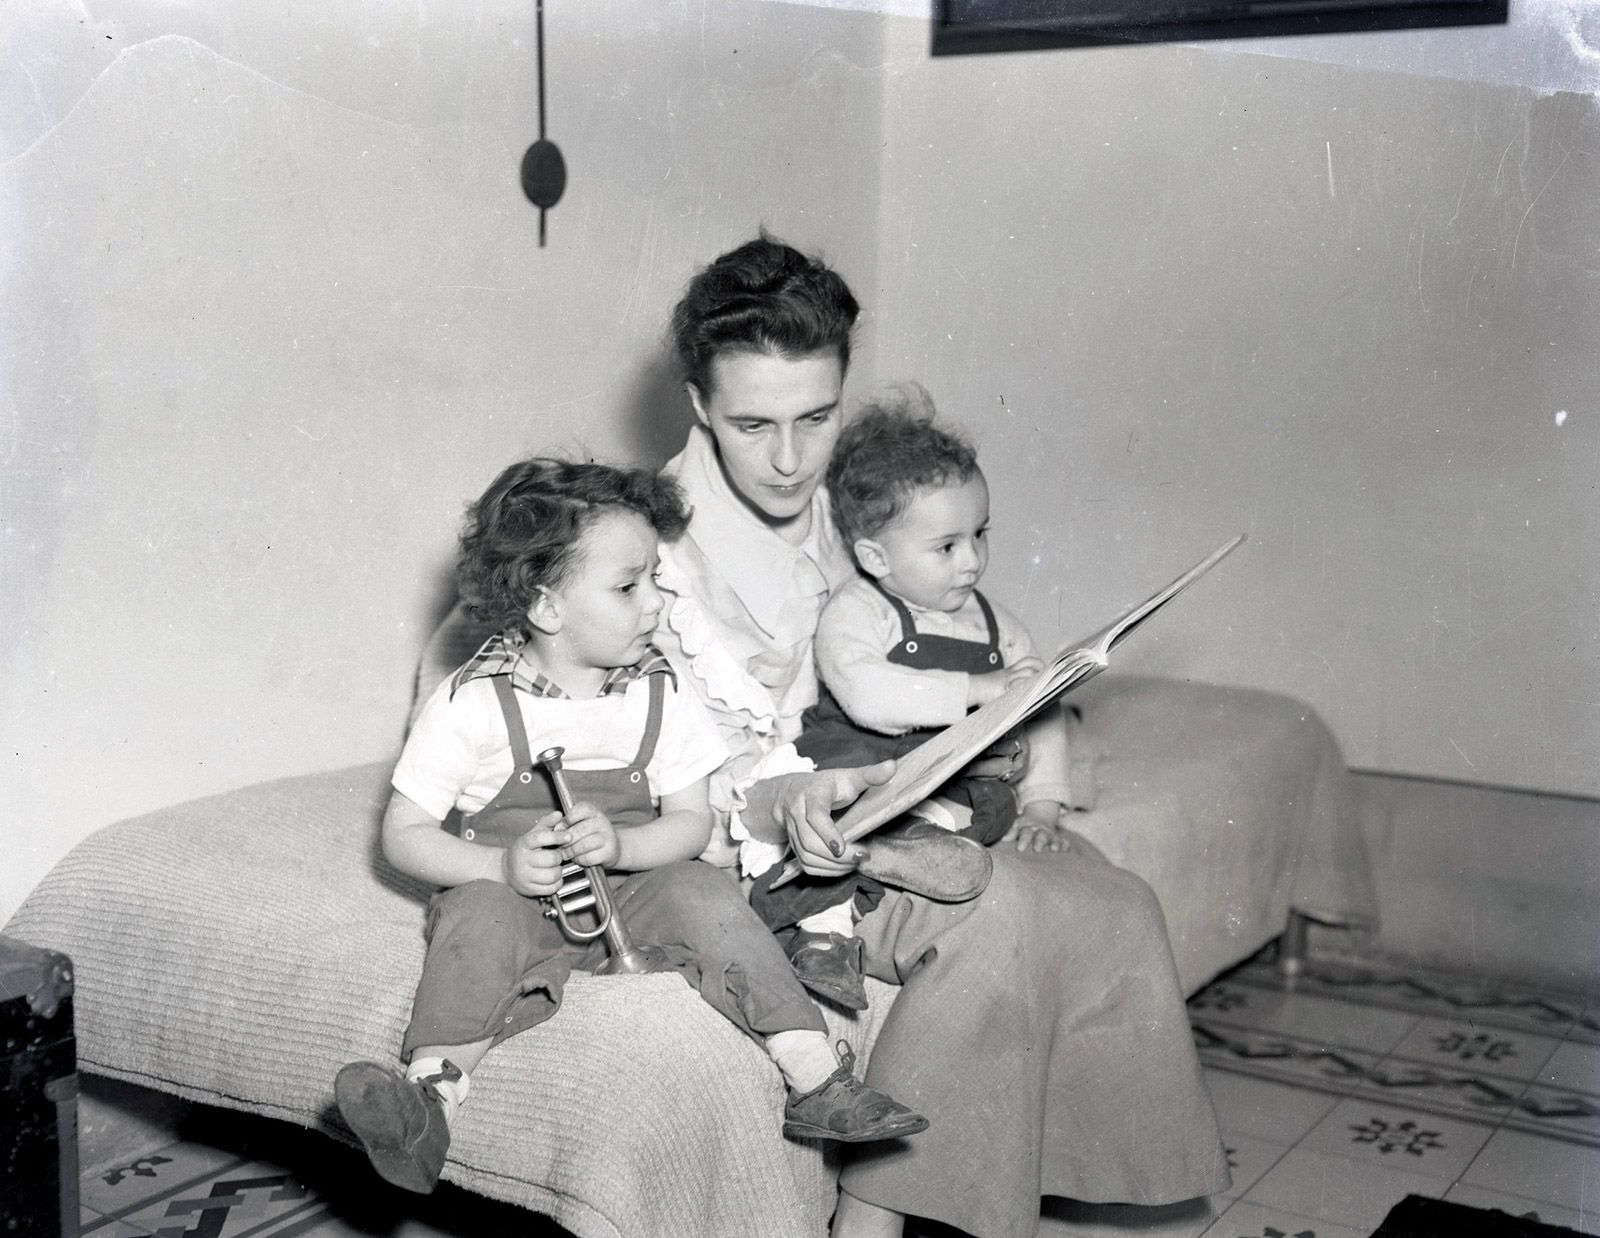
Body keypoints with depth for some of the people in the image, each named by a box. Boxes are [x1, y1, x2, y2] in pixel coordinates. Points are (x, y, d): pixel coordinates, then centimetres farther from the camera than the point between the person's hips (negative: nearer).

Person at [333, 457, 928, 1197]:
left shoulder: (659, 695, 2)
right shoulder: (472, 703, -8)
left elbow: (692, 824, 1)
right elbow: (404, 836, -6)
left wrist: (617, 845, -20)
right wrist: (503, 865, -23)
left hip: (629, 892, 2)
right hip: (515, 894, -2)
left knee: (700, 892, -24)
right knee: (481, 914, -33)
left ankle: (812, 1078, -26)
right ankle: (432, 1095, -44)